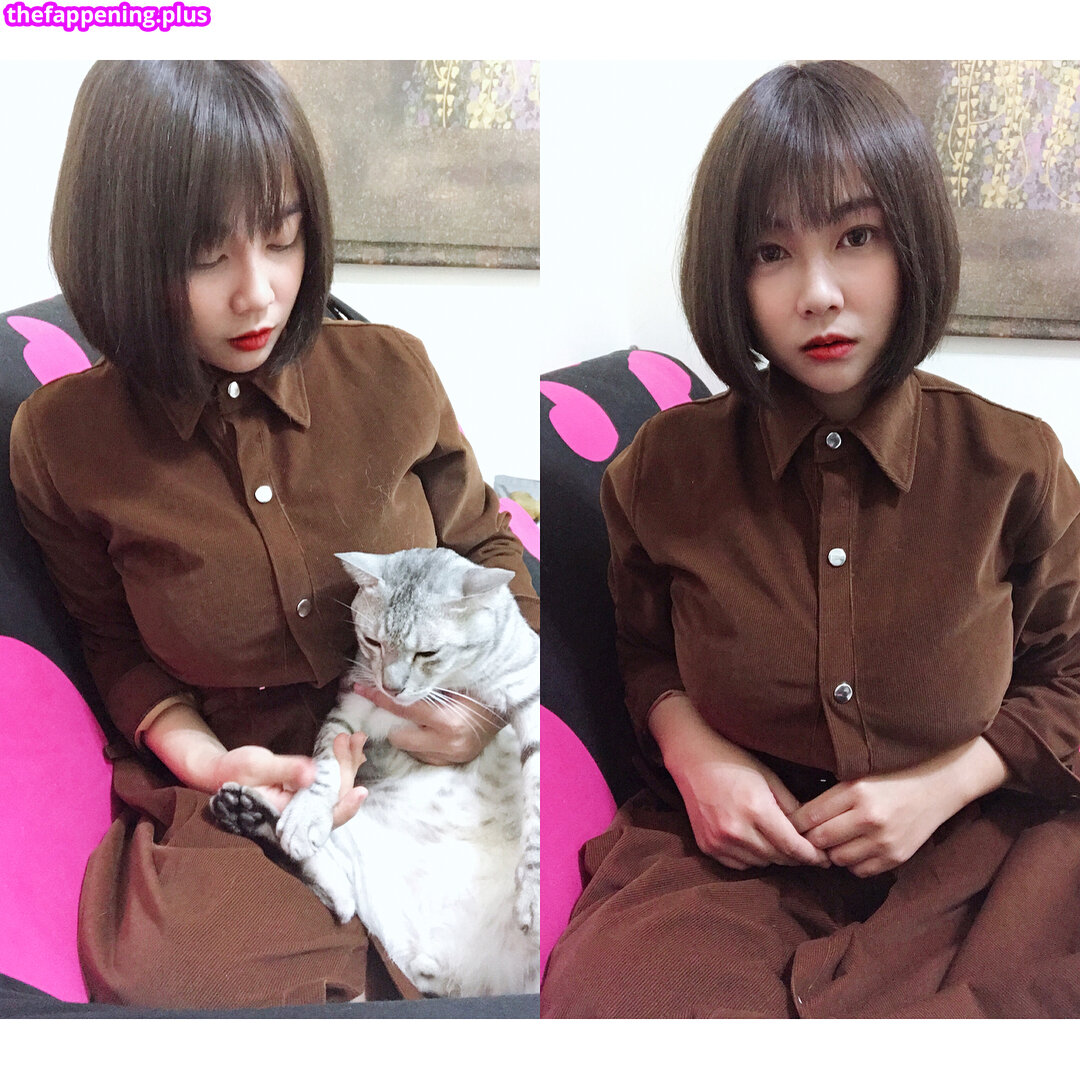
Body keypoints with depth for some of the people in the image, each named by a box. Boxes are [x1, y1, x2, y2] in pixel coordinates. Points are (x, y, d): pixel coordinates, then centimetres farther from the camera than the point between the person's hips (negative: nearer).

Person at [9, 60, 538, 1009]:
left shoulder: (390, 373, -4)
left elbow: (487, 547, 10)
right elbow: (117, 648, 9)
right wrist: (204, 760, -10)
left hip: (444, 777, 0)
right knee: (172, 972, -29)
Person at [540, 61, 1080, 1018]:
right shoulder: (664, 467, -3)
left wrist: (950, 782, -9)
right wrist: (687, 744, -7)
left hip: (974, 857, 1)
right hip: (737, 855, 0)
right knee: (605, 998, -26)